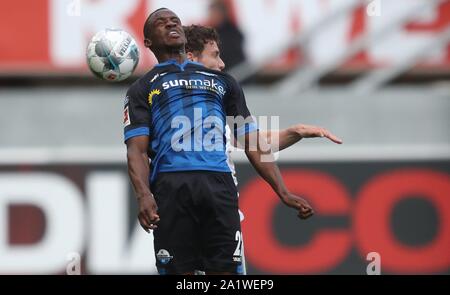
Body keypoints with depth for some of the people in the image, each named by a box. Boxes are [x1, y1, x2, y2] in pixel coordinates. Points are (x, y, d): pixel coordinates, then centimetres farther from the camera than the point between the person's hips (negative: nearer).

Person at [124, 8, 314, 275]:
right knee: (178, 271, -5)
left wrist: (283, 192, 10)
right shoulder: (143, 89, 18)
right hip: (172, 185, -2)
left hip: (219, 185, 2)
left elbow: (253, 142, 23)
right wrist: (144, 196, -16)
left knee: (225, 270, -7)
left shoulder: (221, 81, 27)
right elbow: (137, 150, 4)